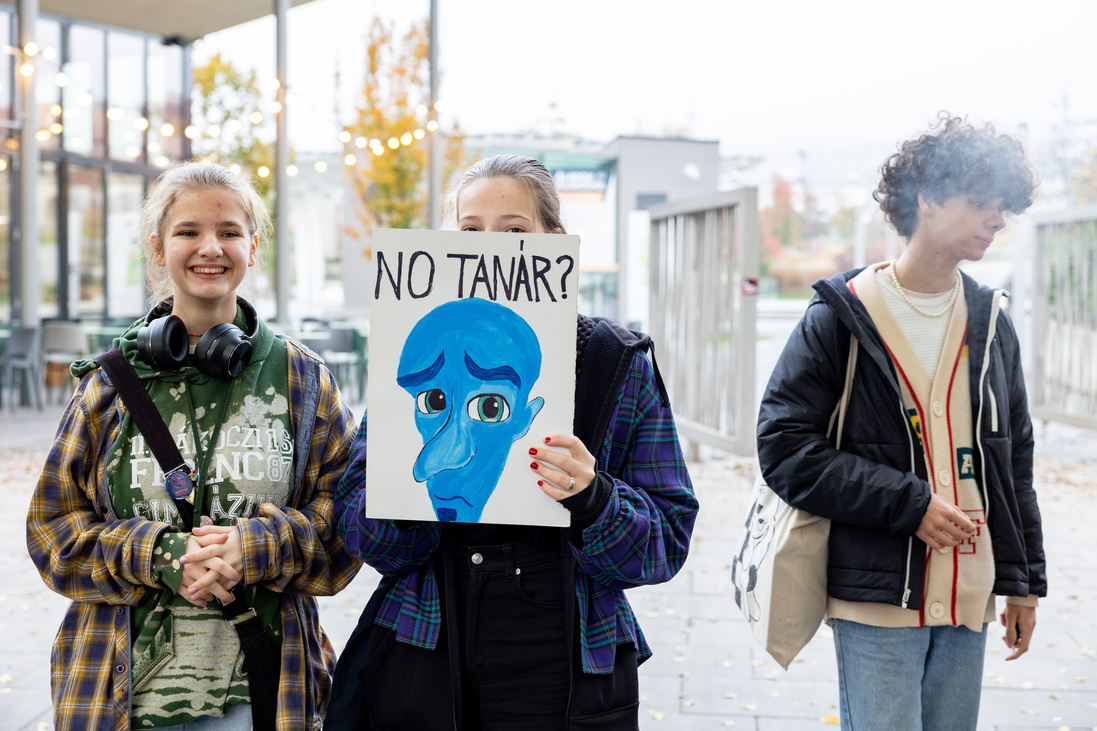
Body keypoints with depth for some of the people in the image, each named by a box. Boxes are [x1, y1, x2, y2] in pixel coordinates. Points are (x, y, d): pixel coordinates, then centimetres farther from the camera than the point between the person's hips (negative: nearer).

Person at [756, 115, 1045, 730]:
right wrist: (908, 503, -16)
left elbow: (1015, 460, 16)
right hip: (878, 594, -5)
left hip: (970, 600, 5)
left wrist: (1024, 582, 15)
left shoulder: (992, 323, 11)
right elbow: (785, 447, -11)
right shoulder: (841, 317, -5)